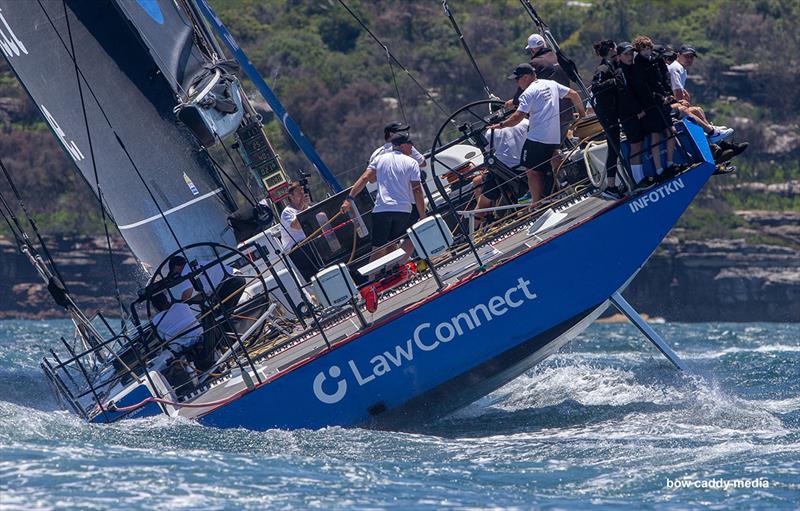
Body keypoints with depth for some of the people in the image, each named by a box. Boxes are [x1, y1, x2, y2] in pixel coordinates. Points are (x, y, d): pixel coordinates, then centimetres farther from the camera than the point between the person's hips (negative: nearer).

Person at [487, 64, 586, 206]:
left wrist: (501, 125, -5)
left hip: (537, 138, -8)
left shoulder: (529, 93, -8)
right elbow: (574, 95, 18)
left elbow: (519, 116, -16)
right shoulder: (551, 84, 14)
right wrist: (582, 113, 30)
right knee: (541, 171, 13)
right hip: (555, 139, 8)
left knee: (532, 171, -4)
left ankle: (536, 203, -8)